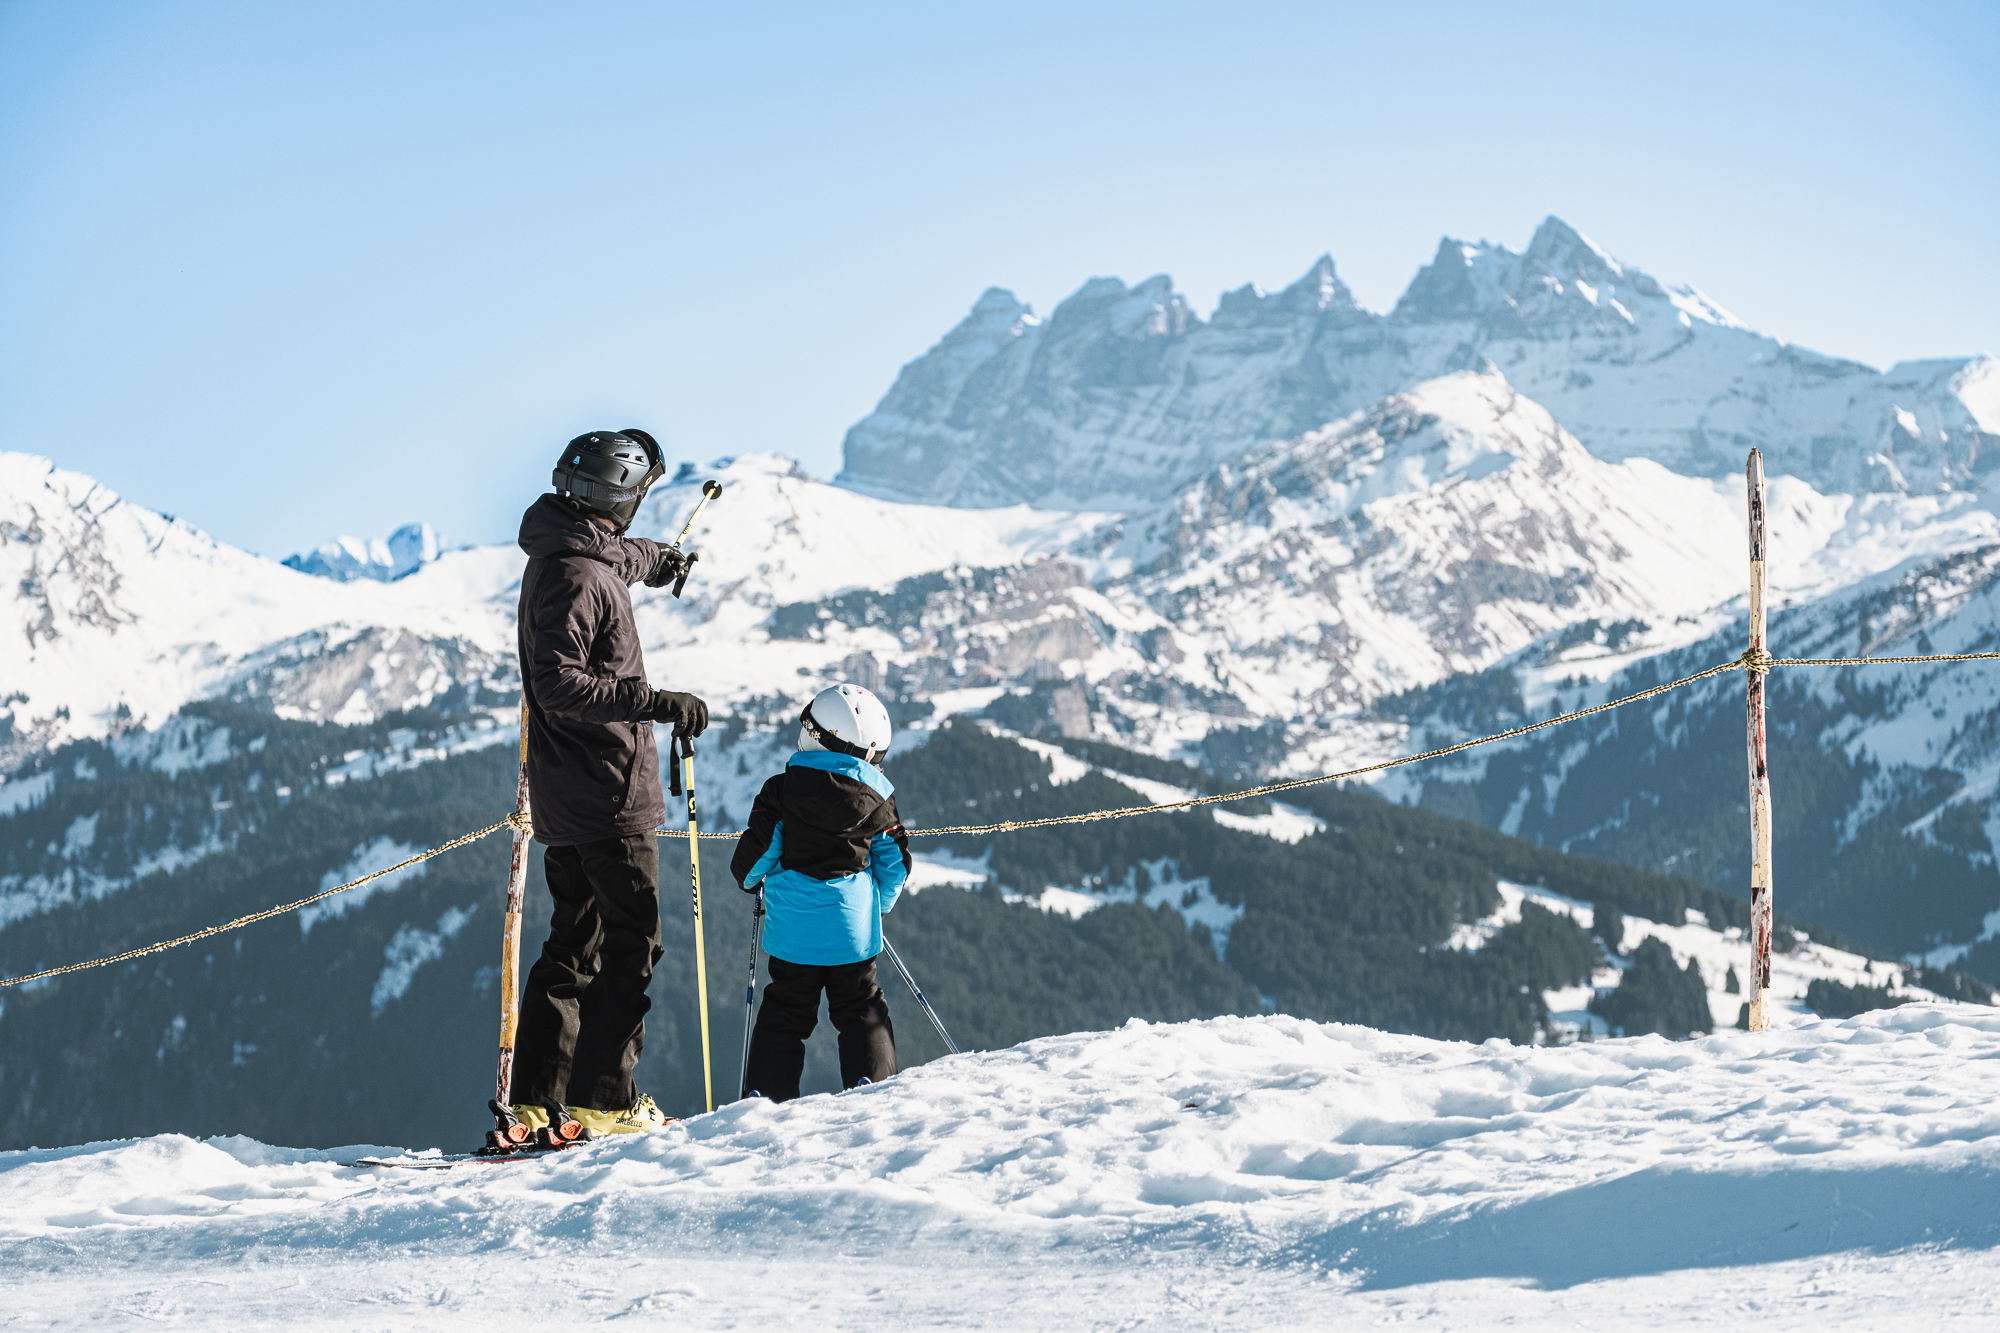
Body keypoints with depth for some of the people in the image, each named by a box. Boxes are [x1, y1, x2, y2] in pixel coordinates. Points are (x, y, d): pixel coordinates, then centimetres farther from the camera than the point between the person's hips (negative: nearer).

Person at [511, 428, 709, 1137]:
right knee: (632, 945, -4)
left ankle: (535, 1102, 11)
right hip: (609, 791, -10)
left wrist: (655, 559, 59)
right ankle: (602, 1099, -5)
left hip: (563, 797, 10)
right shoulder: (579, 576, -19)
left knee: (575, 945, 13)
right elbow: (560, 682, -28)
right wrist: (656, 703, -29)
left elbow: (615, 556, 38)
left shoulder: (564, 554, 12)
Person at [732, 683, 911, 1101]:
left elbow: (757, 850, -6)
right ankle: (872, 1085, 4)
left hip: (794, 928, -1)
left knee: (785, 1009, 8)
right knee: (861, 1008, 13)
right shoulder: (876, 798, 1)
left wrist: (749, 880, 18)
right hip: (854, 927, 1)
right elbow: (894, 862, 7)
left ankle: (768, 1092, 2)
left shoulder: (781, 790, -6)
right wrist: (878, 906, 25)